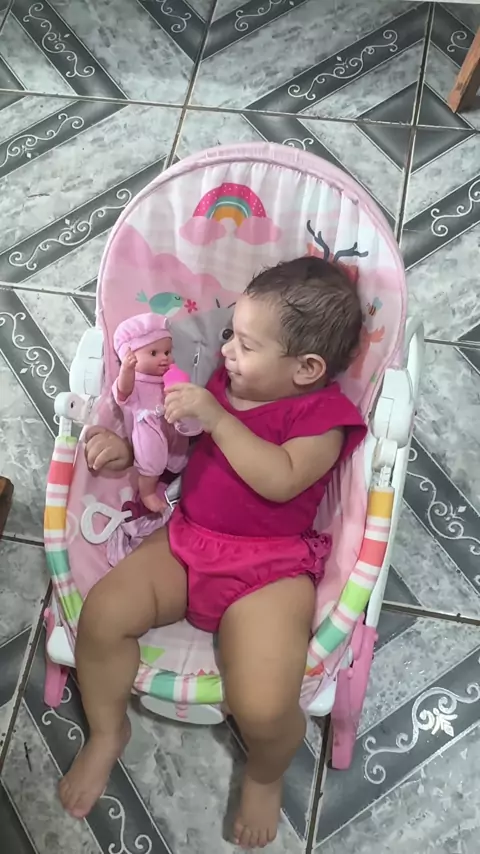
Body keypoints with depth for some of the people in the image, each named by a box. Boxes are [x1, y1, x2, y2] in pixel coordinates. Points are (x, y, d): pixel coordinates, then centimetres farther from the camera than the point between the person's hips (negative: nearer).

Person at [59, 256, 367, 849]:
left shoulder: (322, 415, -9)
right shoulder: (225, 381, 10)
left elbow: (280, 479, -25)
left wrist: (214, 416, -27)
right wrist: (130, 448, 0)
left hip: (270, 566, -6)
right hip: (186, 539, 6)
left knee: (263, 707, -23)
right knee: (102, 614, -14)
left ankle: (264, 776, 16)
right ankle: (107, 732, 16)